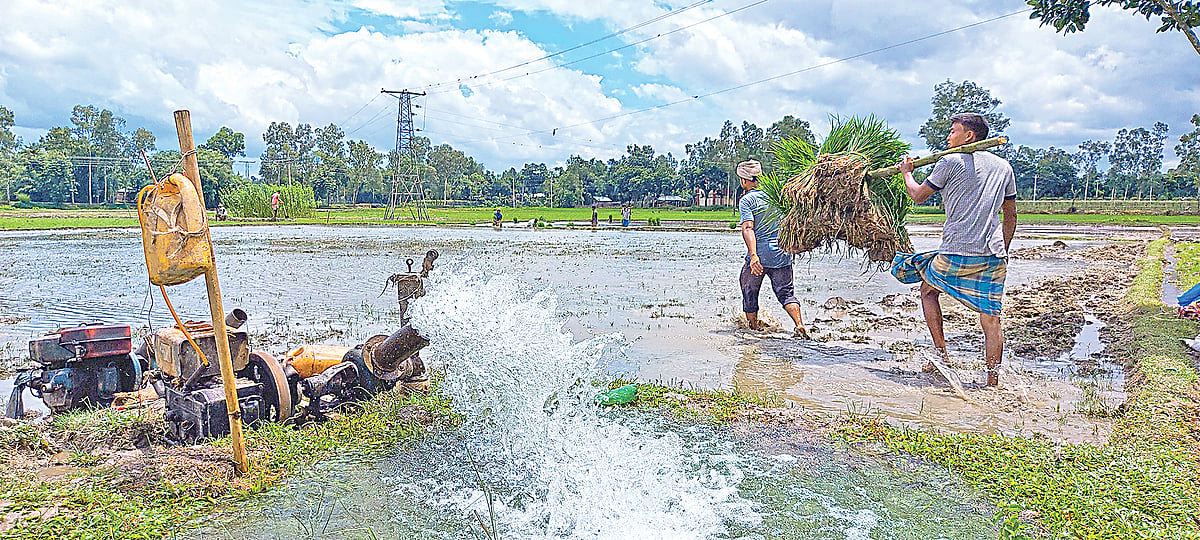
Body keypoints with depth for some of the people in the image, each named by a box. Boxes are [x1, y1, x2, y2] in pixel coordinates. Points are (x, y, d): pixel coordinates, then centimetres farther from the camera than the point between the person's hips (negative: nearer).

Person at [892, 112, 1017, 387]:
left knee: (928, 288, 21)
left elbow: (918, 196, 5)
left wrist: (907, 172, 23)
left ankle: (941, 354, 14)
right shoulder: (1004, 166, 15)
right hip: (994, 256, 5)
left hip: (957, 253, -4)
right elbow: (1011, 215, 18)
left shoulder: (951, 162, -3)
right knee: (991, 319, 5)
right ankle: (993, 382, 6)